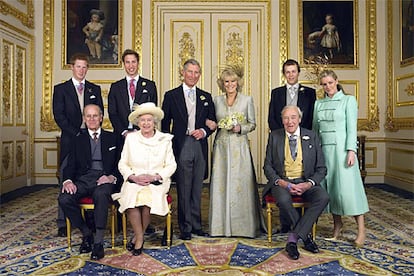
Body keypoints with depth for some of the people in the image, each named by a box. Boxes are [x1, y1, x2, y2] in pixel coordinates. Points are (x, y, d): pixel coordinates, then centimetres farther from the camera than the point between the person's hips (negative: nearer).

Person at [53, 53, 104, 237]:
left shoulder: (95, 89, 15)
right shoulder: (60, 89, 8)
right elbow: (58, 115, -1)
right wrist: (76, 134, -10)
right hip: (70, 139, -2)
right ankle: (63, 223, 5)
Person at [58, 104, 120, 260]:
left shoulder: (112, 138, 15)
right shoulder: (78, 140, 20)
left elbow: (119, 163, 10)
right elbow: (71, 165, 12)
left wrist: (112, 177, -11)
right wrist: (68, 181, -9)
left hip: (104, 179, -3)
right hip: (83, 179, 3)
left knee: (101, 195, -37)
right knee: (64, 199, -26)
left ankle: (99, 242, -28)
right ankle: (86, 233, -5)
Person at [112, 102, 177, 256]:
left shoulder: (165, 139, 6)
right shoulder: (131, 138, 9)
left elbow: (171, 165, 3)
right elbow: (122, 164, 7)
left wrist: (155, 176, -13)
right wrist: (133, 177, -12)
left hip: (157, 182, -1)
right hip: (134, 181, 1)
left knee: (148, 197, -31)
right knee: (131, 197, -31)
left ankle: (137, 236, -7)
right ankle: (140, 237, -13)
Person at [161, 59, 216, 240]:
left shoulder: (206, 97, 13)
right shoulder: (171, 95, 5)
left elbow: (213, 121, 15)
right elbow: (165, 124, 4)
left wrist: (204, 131, -6)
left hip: (200, 147, 3)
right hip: (181, 147, -3)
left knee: (197, 189, 11)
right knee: (183, 190, 1)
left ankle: (196, 225, 23)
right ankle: (186, 228, 13)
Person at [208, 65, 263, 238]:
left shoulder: (247, 99, 4)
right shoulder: (217, 100, 10)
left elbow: (252, 124, 6)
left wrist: (240, 128, -11)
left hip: (240, 147, -2)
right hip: (221, 146, 2)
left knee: (241, 184, -2)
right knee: (221, 183, 2)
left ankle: (242, 225, 10)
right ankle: (222, 225, 12)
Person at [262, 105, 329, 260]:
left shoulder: (312, 137, 5)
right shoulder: (274, 136, 5)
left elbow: (321, 169, 5)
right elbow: (267, 166, 3)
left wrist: (309, 184, -15)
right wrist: (281, 182, -15)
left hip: (305, 182, 1)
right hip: (281, 182, -1)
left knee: (323, 197, -28)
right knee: (283, 200, -34)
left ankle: (293, 238, -22)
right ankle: (306, 236, -10)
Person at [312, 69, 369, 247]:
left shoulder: (348, 100, 2)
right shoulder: (318, 104, 14)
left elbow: (351, 127, -5)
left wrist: (351, 150, -14)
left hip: (341, 148, -4)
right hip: (323, 149, 4)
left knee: (348, 186, -7)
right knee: (329, 185, 4)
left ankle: (361, 229, 2)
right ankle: (337, 224, 16)